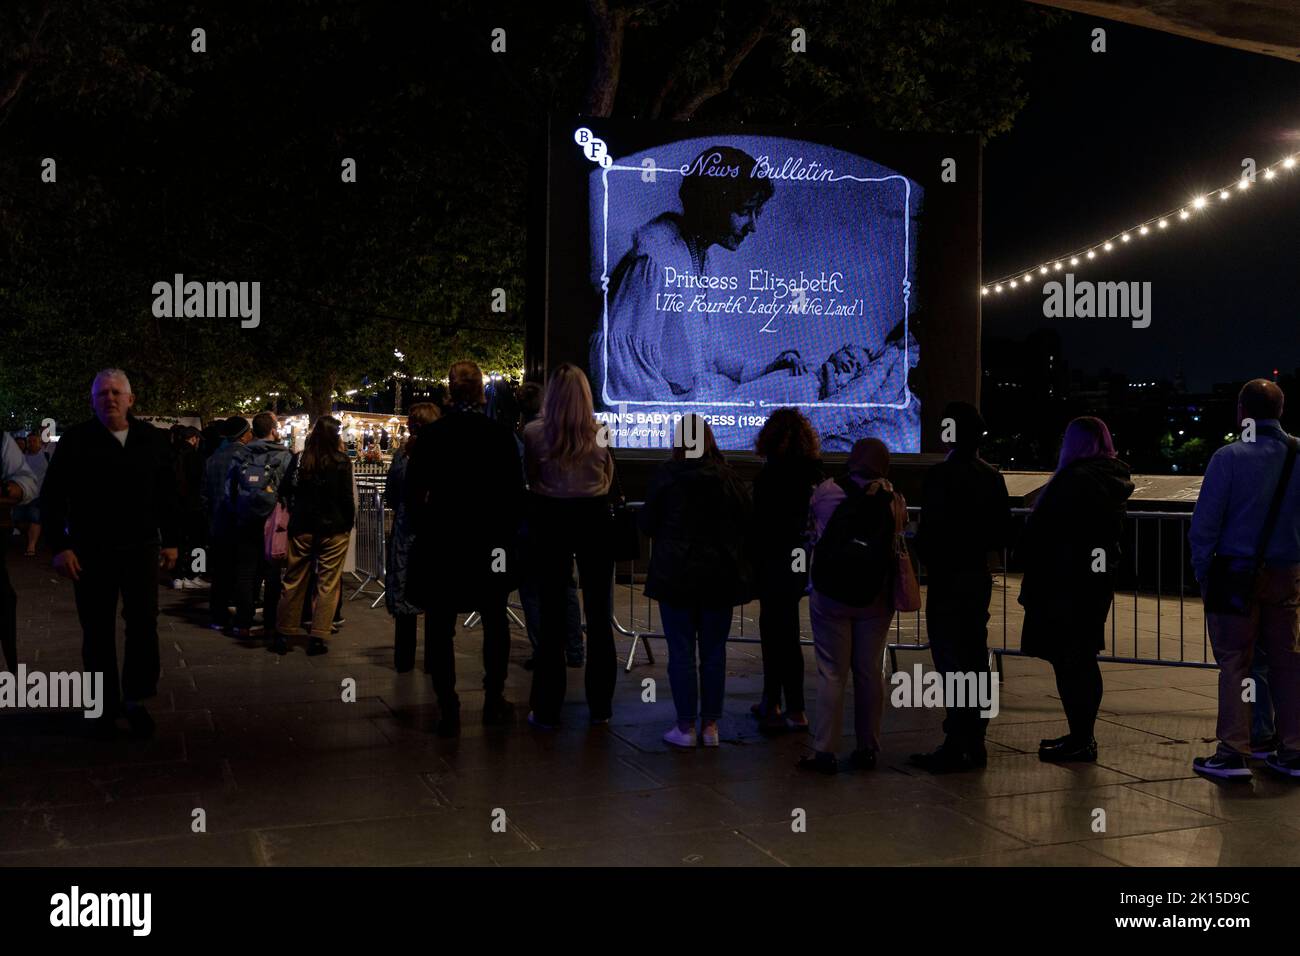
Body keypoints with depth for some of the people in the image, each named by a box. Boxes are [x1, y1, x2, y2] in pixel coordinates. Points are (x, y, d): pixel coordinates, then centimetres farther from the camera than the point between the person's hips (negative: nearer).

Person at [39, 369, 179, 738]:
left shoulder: (153, 440, 4)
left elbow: (167, 495, 10)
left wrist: (170, 540, 7)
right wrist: (60, 546, -8)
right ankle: (107, 704, 18)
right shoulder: (75, 441, -3)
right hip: (91, 551, -1)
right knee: (97, 631, 6)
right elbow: (52, 497, -2)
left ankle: (136, 700, 17)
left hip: (141, 548, 2)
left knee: (144, 625, 2)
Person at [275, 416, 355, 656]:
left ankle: (282, 634, 16)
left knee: (293, 581, 11)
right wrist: (350, 522, 5)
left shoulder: (299, 460, -1)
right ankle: (318, 637, 3)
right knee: (327, 584, 4)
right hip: (333, 529, -3)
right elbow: (347, 498, -8)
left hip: (302, 528, 3)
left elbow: (285, 492, 3)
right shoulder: (341, 463, -9)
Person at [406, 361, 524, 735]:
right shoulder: (501, 434, -7)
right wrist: (507, 533, 8)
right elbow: (516, 491, -4)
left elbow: (414, 492, -4)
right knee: (495, 623, 16)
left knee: (440, 627, 5)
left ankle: (447, 708, 3)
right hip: (491, 545, 1)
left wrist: (423, 531, 9)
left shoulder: (430, 435, -7)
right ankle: (494, 700, 20)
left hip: (441, 544, -1)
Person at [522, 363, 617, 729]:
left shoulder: (534, 431, -9)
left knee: (552, 614, 6)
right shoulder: (600, 432, -7)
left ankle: (547, 709, 8)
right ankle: (600, 706, 15)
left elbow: (531, 479, 1)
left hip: (550, 521, 0)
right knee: (598, 614, 10)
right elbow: (607, 481, 5)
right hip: (594, 520, 1)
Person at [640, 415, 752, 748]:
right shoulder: (726, 476, -4)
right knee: (714, 652, 10)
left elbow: (647, 523, -5)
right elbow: (748, 518, 0)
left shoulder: (666, 475, -9)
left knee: (681, 653, 4)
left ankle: (686, 727, 8)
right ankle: (711, 725, 15)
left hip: (676, 575, -2)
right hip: (719, 576, 2)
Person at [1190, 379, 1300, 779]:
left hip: (1238, 572, -4)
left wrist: (1202, 569, -1)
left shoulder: (1230, 456, -10)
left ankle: (1233, 753, 1)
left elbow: (1205, 521, -11)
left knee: (1234, 663, 2)